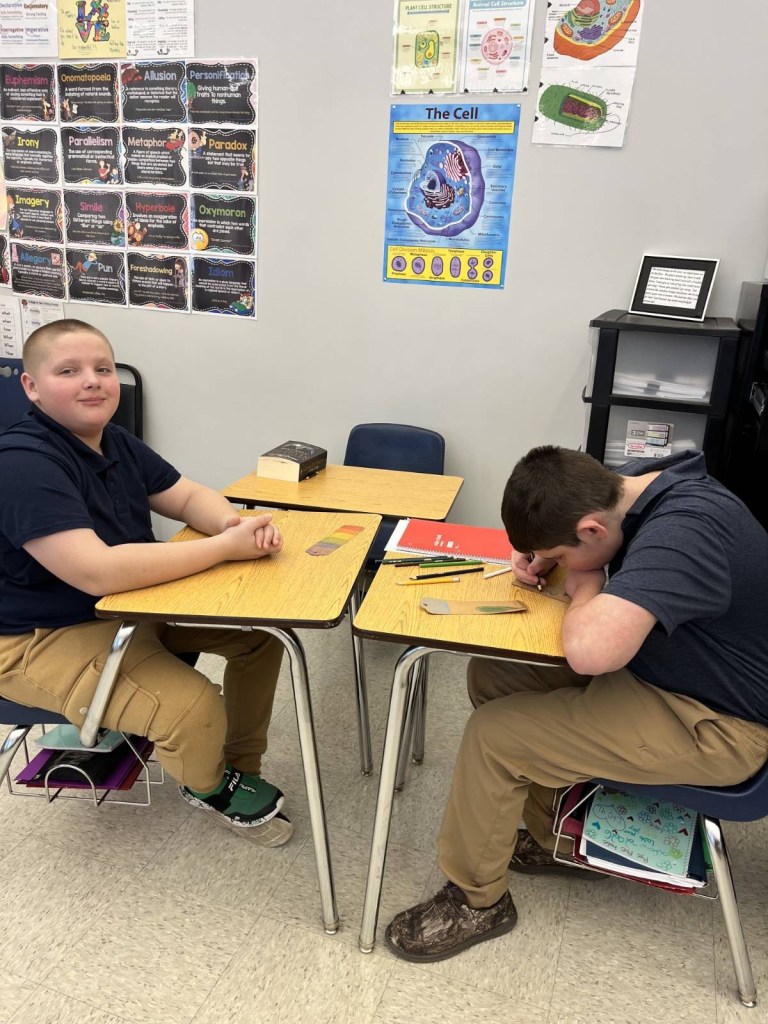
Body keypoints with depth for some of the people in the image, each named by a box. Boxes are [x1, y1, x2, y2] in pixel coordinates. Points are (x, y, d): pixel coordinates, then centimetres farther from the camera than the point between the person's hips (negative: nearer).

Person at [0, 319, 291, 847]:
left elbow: (189, 496, 7)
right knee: (195, 709, -27)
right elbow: (99, 571, -35)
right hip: (47, 638, -9)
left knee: (262, 626, 2)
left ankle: (241, 767, 18)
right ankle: (209, 788, 10)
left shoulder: (116, 442, 2)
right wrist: (226, 547, -31)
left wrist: (237, 524, -18)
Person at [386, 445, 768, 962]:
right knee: (491, 676, 5)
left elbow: (591, 648, -46)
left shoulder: (683, 533, -34)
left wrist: (585, 585, -24)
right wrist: (542, 556, -7)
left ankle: (477, 902, 11)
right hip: (658, 664, 9)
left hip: (713, 725, -9)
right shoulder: (633, 480, -6)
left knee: (491, 735, -14)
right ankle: (556, 839, 23)